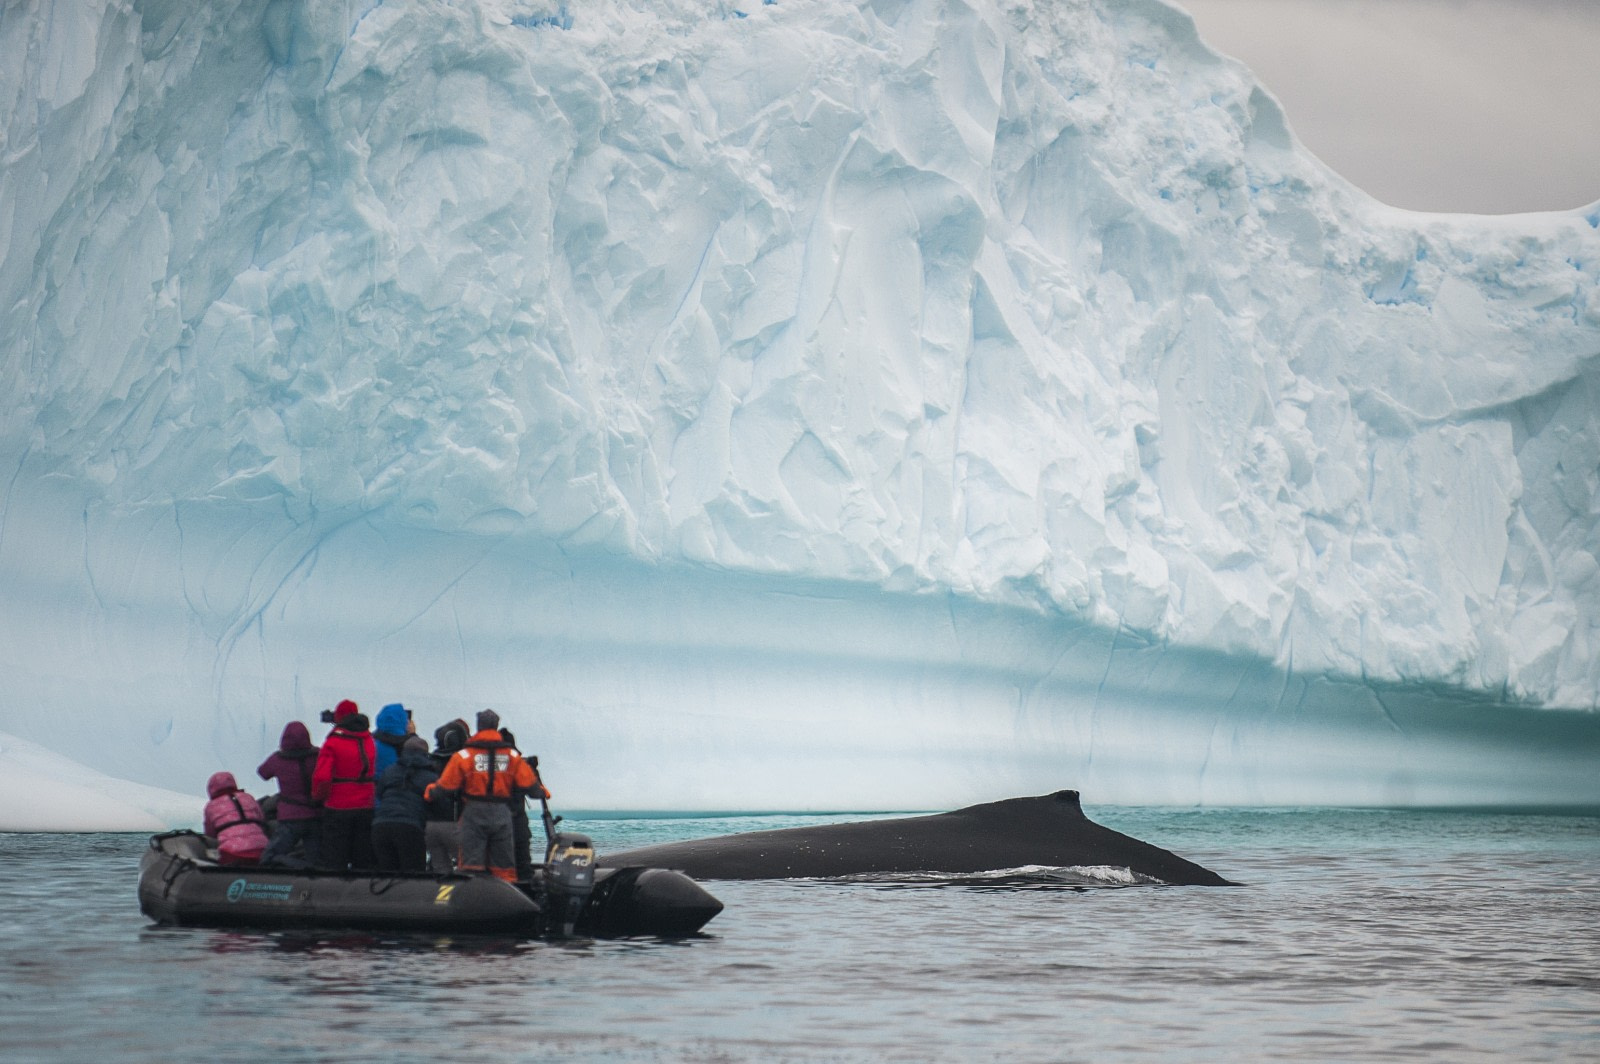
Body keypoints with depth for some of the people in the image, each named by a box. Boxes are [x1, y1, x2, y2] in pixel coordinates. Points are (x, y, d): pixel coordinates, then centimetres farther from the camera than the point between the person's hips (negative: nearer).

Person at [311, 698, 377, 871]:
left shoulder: (333, 742, -11)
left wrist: (318, 795, -1)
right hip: (366, 807, 4)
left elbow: (322, 777, -17)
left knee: (332, 862, 2)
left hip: (338, 808, -4)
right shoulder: (369, 740, 6)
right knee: (363, 861, 12)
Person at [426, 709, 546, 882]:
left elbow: (446, 785, -5)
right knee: (504, 867, 10)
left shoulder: (464, 755, -5)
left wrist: (431, 792, 15)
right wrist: (542, 791, 25)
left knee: (470, 863, -2)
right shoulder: (512, 755, 4)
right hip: (502, 815, 3)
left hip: (474, 814, -3)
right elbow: (528, 783, 4)